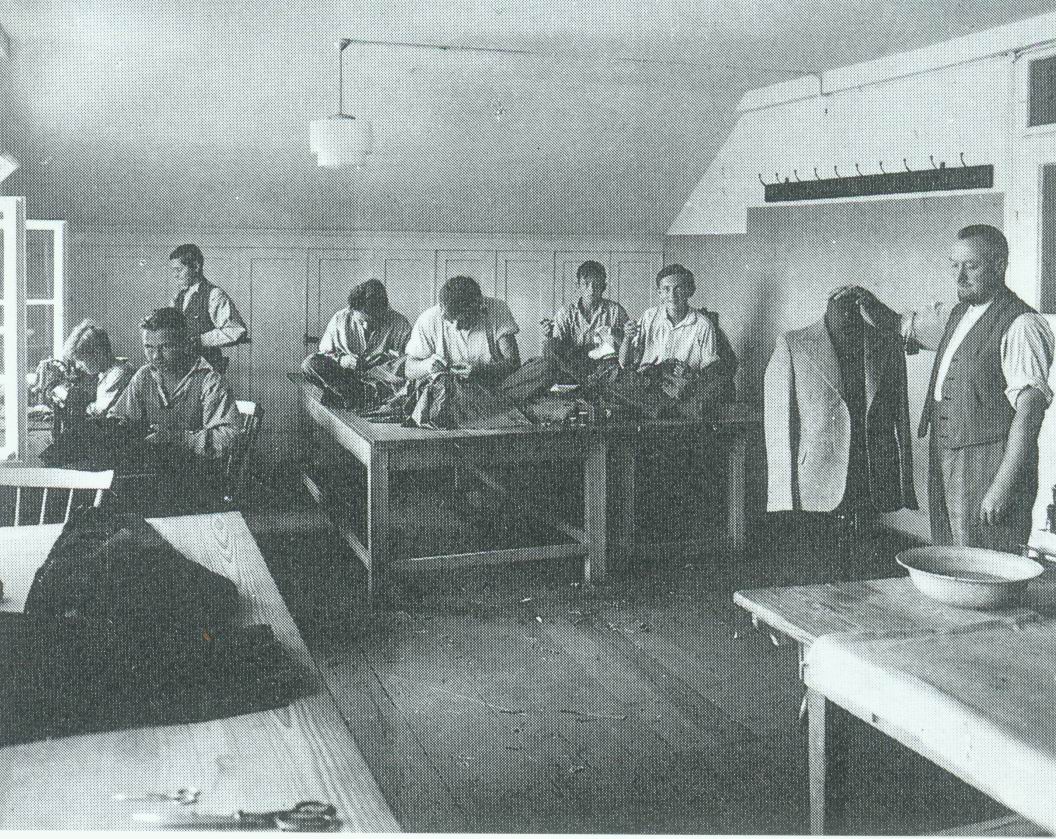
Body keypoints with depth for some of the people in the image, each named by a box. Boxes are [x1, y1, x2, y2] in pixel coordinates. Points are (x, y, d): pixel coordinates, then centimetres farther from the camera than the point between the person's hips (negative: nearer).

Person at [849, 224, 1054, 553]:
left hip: (991, 468, -8)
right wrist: (868, 303, 9)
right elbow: (903, 326, 30)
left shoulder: (1021, 325, -12)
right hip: (944, 469, 8)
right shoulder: (956, 316, 15)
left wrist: (1003, 487, -22)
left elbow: (1029, 411, -18)